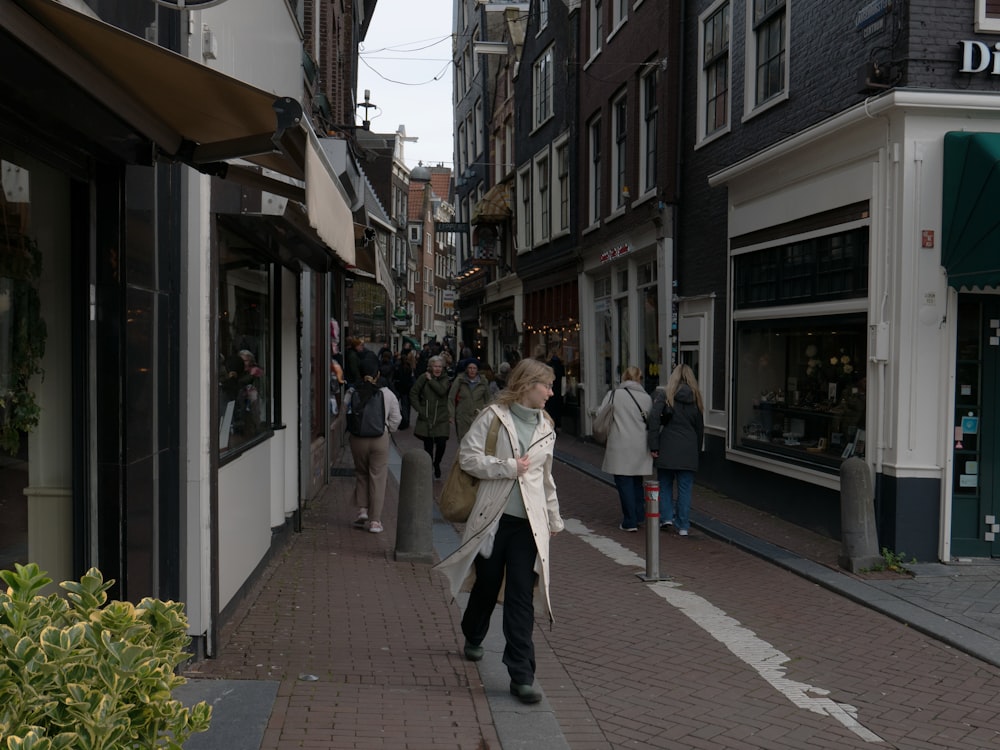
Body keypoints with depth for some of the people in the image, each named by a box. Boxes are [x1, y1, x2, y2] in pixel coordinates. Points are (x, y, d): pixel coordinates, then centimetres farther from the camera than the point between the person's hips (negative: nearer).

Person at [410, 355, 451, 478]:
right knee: (428, 445, 5)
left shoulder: (445, 379, 3)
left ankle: (437, 463, 21)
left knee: (441, 444, -7)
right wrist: (419, 408, -3)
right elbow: (413, 393, 4)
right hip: (426, 418, 0)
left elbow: (442, 391, -16)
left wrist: (431, 380, -11)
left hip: (441, 418, 0)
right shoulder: (423, 378, 0)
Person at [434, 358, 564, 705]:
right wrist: (509, 467, -14)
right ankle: (473, 638, 46)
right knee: (487, 585, 15)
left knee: (522, 598, -4)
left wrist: (554, 518, 26)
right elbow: (467, 455, -10)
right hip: (493, 517, -2)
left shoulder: (546, 427, 13)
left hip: (529, 523, 3)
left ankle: (521, 676, -2)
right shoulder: (494, 416, -3)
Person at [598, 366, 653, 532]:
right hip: (641, 448, 4)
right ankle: (639, 517, 22)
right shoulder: (647, 398, 5)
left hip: (620, 447, -3)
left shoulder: (613, 395, -2)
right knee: (637, 482, 17)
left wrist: (604, 440, 12)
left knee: (624, 483, 1)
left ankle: (630, 522, 2)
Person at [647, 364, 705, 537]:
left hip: (667, 447, -2)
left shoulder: (665, 394, -2)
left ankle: (666, 517, 6)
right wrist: (697, 450, 19)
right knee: (685, 487, 7)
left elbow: (654, 417, -13)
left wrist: (653, 445, -11)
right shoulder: (695, 398, 8)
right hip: (689, 449, 2)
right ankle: (683, 526, 8)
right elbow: (700, 427, 12)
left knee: (665, 484, 15)